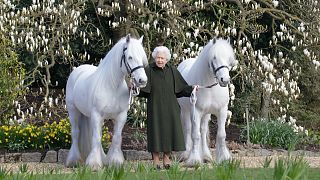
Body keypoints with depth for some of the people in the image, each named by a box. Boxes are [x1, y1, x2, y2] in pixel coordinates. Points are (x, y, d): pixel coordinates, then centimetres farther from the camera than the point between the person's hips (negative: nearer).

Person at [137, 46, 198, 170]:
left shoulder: (172, 70, 4)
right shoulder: (149, 70, -5)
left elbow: (182, 87, 7)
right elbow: (143, 88, -11)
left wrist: (191, 88, -7)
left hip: (170, 107, 3)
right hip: (155, 107, -3)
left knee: (170, 130, 5)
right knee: (156, 130, -1)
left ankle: (166, 157, 19)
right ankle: (156, 160, 10)